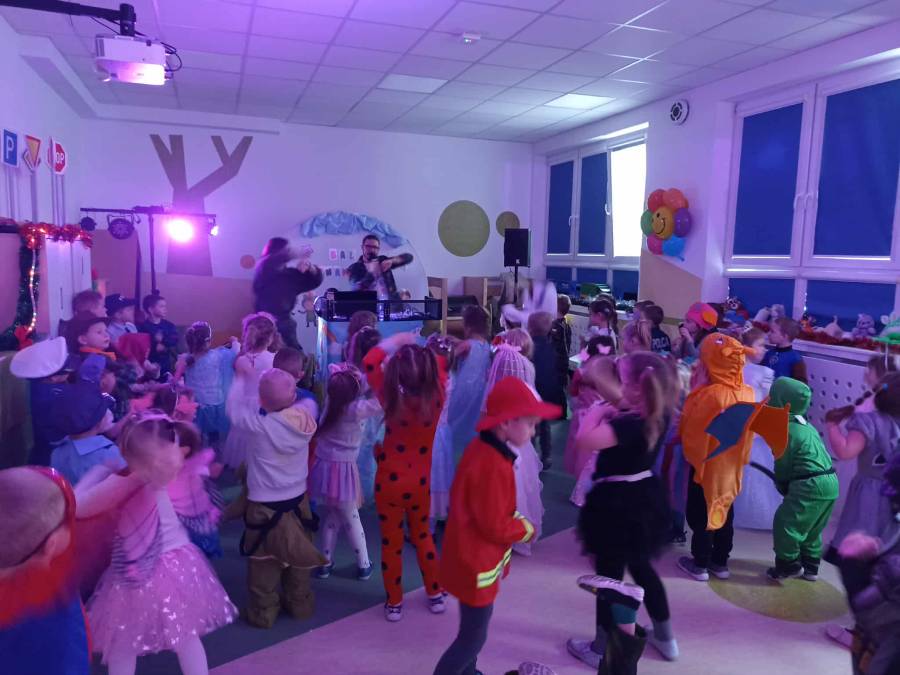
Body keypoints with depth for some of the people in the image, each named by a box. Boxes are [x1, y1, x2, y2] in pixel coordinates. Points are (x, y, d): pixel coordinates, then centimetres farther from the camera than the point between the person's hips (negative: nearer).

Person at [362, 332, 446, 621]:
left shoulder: (391, 397, -22)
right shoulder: (436, 395, -16)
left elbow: (370, 362, -7)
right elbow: (439, 373, 8)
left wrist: (397, 340, -2)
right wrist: (424, 354, 1)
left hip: (390, 482, -2)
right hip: (421, 482, 3)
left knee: (391, 542, 14)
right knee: (423, 536, 24)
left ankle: (394, 603, 29)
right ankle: (436, 594, 34)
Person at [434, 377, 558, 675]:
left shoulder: (481, 448, -1)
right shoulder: (493, 466, -32)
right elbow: (496, 527, -26)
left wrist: (517, 520, 1)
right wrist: (527, 528, -9)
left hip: (472, 559, 10)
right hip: (476, 566, -10)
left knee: (472, 630, 27)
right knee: (473, 638, 8)